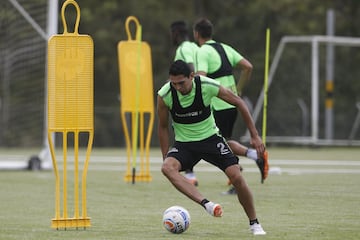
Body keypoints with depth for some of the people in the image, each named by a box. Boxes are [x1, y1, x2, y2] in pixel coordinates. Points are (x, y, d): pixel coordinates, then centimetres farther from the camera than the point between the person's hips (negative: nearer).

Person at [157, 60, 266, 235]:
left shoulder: (208, 86, -21)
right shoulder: (165, 95, -18)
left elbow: (238, 103, -7)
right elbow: (163, 127, -1)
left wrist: (254, 136, -5)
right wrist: (166, 157, -4)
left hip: (210, 137, 0)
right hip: (183, 143, 0)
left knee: (236, 177, -15)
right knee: (167, 167, -32)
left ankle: (254, 224, 5)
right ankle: (207, 204, -42)